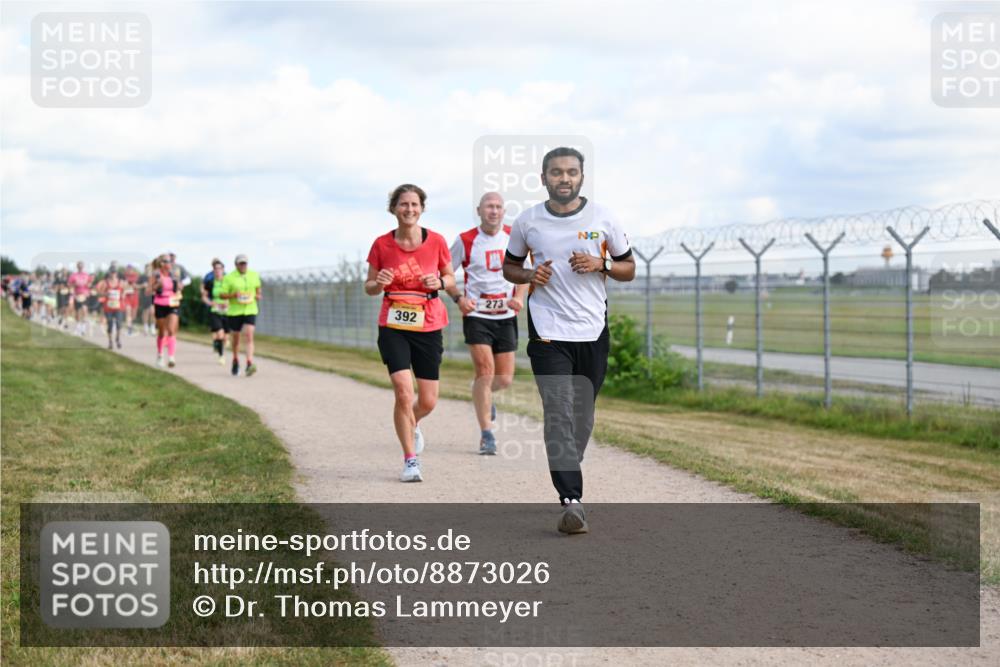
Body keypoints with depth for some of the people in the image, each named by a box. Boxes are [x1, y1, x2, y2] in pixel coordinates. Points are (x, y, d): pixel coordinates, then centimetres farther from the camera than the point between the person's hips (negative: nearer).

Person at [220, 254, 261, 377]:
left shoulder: (254, 275, 7)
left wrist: (257, 295, 5)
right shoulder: (229, 278, -4)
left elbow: (257, 287, 25)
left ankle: (249, 364, -26)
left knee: (249, 337, -16)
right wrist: (233, 295, -20)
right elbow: (221, 295, -5)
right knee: (236, 338, 11)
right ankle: (235, 360, 37)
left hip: (250, 311, 1)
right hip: (234, 311, -1)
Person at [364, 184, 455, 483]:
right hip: (393, 326, -1)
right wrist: (378, 283, -17)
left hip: (428, 327, 1)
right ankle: (410, 460, -1)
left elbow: (451, 279, 9)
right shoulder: (382, 244, -3)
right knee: (403, 392, -16)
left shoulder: (436, 241, -3)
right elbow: (369, 288, 6)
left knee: (428, 402, 5)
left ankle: (411, 425, 42)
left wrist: (439, 283, -14)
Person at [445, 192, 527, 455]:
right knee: (485, 371, -15)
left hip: (506, 316, 3)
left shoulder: (514, 237, 4)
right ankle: (486, 435, -7)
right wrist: (459, 298, -13)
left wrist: (519, 297, -4)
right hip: (476, 315, -3)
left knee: (505, 379, 6)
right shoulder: (465, 240, -4)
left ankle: (484, 395, 42)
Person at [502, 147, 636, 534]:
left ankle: (567, 478, 33)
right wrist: (529, 276, -5)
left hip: (593, 331, 2)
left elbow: (629, 269, 10)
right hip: (548, 331, -2)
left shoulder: (602, 219, 3)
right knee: (559, 413, -14)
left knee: (582, 416, 10)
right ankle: (572, 501, -20)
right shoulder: (527, 222, 4)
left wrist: (601, 265, -10)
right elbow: (509, 266, 17)